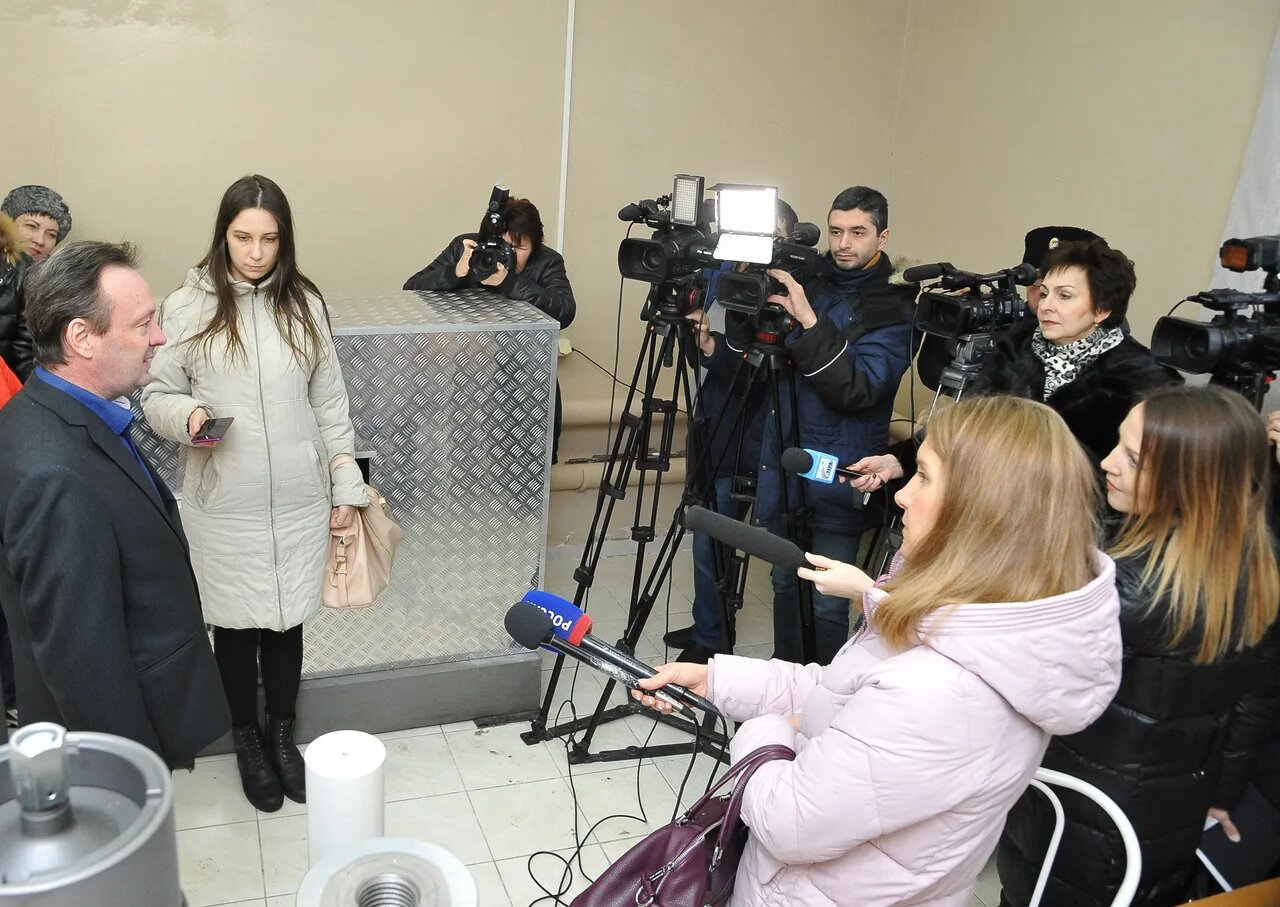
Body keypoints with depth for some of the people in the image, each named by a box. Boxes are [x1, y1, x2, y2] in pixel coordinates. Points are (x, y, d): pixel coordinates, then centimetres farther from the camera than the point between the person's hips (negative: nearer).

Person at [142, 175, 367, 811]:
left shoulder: (304, 304, 1)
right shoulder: (186, 307, -5)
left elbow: (330, 404, 6)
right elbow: (158, 396, 2)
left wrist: (347, 486, 5)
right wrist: (188, 415, -21)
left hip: (300, 502, 2)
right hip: (225, 508, -1)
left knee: (287, 624, 14)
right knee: (236, 628, 12)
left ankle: (283, 737, 36)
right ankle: (247, 745, 35)